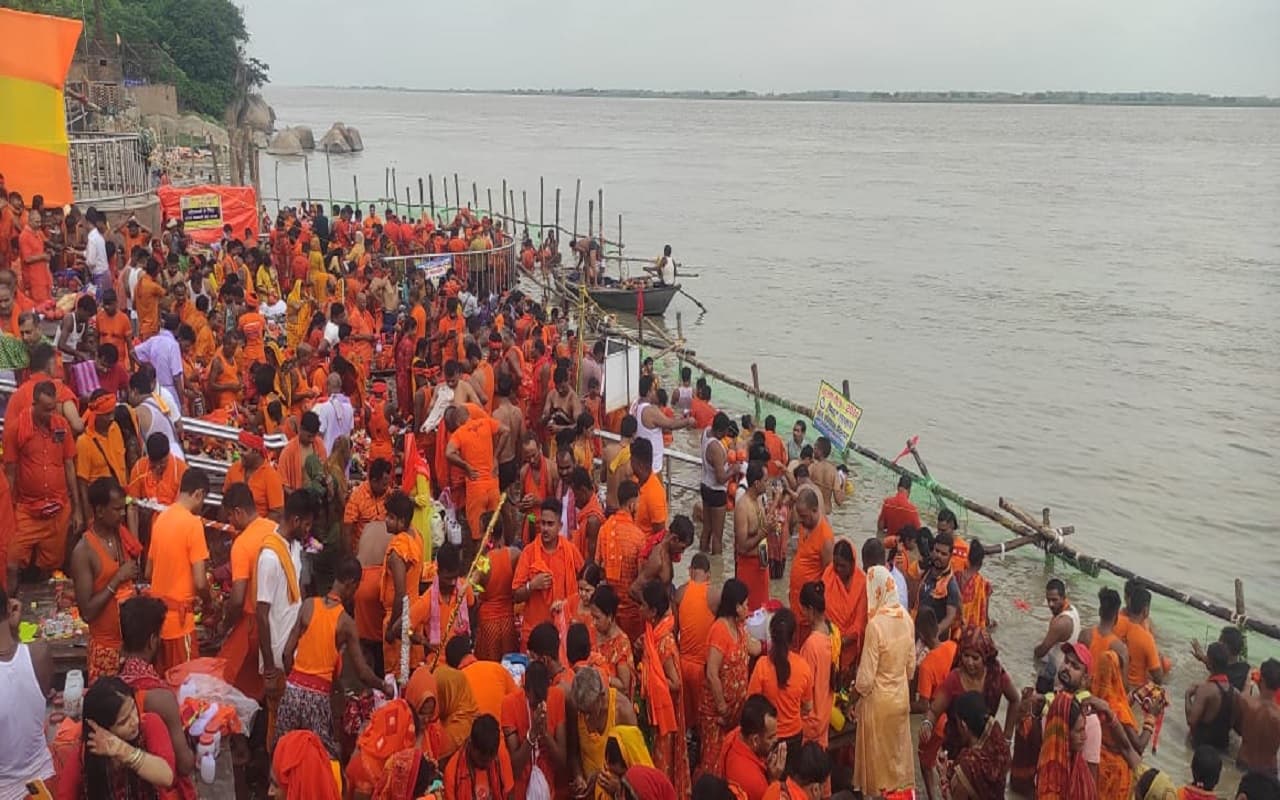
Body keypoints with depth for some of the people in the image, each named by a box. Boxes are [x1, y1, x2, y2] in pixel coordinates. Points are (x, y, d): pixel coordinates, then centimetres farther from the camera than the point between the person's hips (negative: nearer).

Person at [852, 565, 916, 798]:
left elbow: (867, 674, -20)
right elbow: (911, 663, 4)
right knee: (898, 749, 21)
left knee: (878, 753, 12)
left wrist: (855, 692, -2)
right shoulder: (906, 617, -7)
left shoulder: (876, 624, -28)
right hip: (901, 695, 6)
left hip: (879, 700, -6)